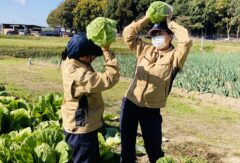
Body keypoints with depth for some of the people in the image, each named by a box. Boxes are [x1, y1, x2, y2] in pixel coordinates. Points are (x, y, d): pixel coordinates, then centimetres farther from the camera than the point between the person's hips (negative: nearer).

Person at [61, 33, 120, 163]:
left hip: (80, 125, 10)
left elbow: (88, 53, 11)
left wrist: (102, 50, -9)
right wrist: (107, 52, -28)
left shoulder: (70, 62, -5)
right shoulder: (80, 75, -34)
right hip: (82, 129, -10)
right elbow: (110, 79, -34)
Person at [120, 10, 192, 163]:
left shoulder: (174, 56, -6)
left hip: (151, 109, -3)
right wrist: (147, 18, -2)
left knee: (153, 147, 11)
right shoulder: (145, 49, 5)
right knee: (127, 142, 19)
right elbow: (128, 34, 2)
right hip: (130, 103, 4)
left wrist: (170, 22, -11)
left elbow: (186, 41, -23)